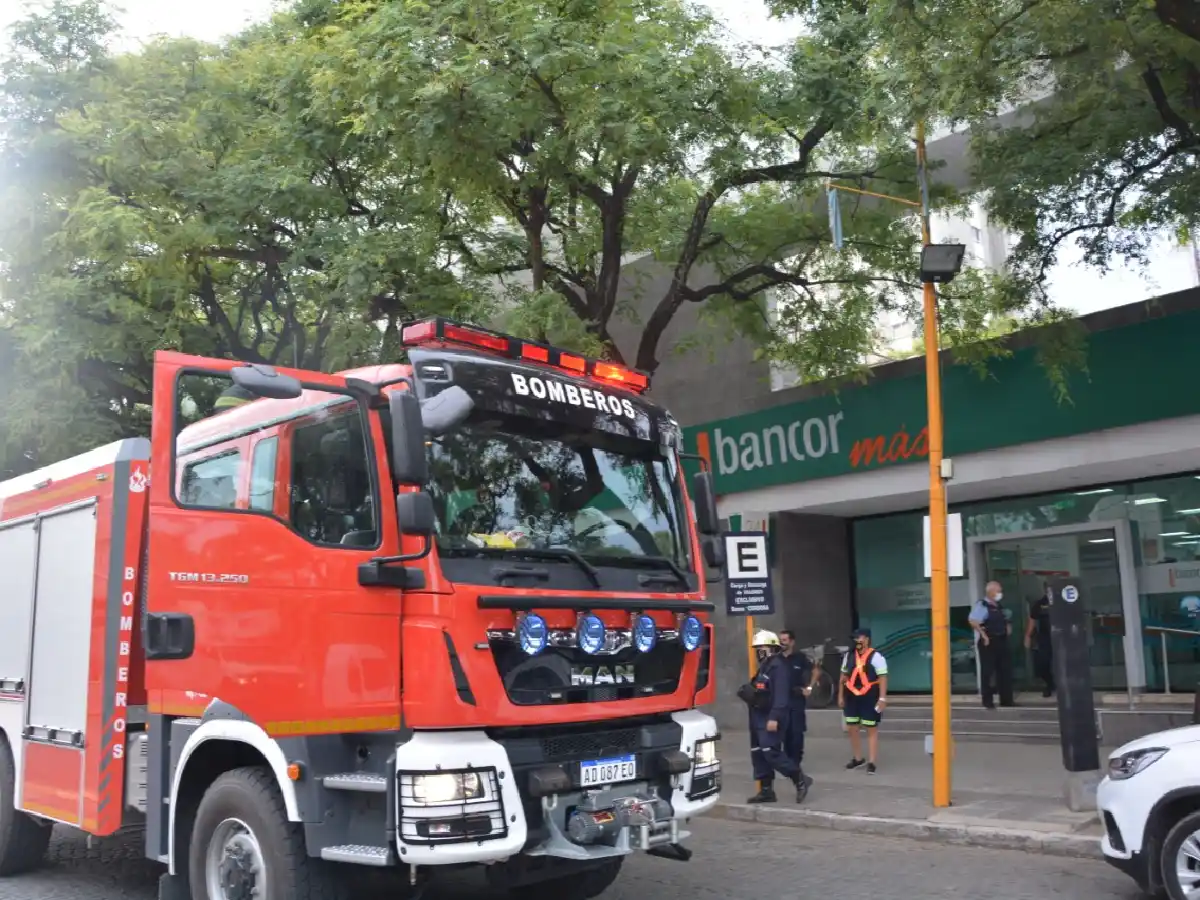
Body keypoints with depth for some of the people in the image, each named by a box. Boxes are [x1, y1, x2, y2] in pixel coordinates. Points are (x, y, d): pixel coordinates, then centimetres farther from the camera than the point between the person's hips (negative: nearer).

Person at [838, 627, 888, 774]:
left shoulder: (876, 656, -11)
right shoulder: (849, 655, 8)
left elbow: (883, 678, -14)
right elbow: (843, 676, 15)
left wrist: (882, 698, -20)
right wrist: (840, 696, 14)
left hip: (870, 698, -6)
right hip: (852, 698, 6)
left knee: (872, 730, 2)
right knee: (852, 729, 12)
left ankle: (871, 762, 6)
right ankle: (857, 758, 27)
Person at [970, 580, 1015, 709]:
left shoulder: (999, 606, 15)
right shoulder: (982, 605, -12)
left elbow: (1005, 620, 30)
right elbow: (972, 621, -26)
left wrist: (1008, 626, 9)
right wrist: (983, 635, -24)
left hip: (1002, 641, 8)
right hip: (989, 643, -8)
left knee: (1005, 671, 10)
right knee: (987, 672, -2)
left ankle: (1006, 700, 19)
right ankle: (987, 701, 4)